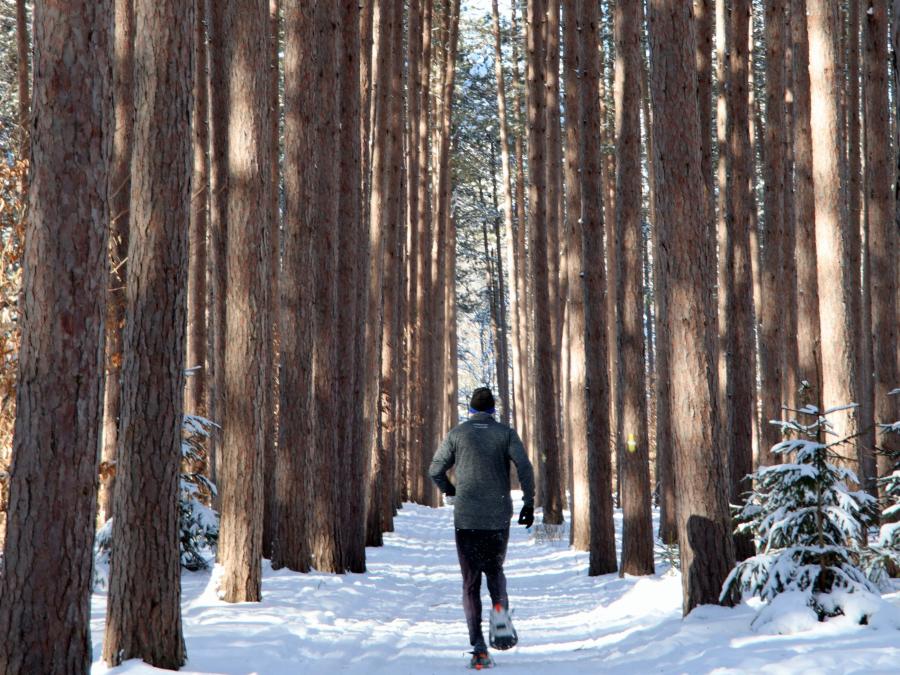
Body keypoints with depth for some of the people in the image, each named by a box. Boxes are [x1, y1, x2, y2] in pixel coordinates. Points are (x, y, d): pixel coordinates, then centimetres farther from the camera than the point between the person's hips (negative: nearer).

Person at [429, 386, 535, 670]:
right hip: (499, 518, 1)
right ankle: (500, 609, -9)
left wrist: (451, 492, 23)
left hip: (465, 519, 0)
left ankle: (478, 647, -5)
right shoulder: (506, 433, 2)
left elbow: (435, 470, 5)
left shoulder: (457, 434, 3)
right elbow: (525, 467, -10)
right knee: (495, 569, 23)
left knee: (471, 582, 6)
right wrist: (529, 503, -3)